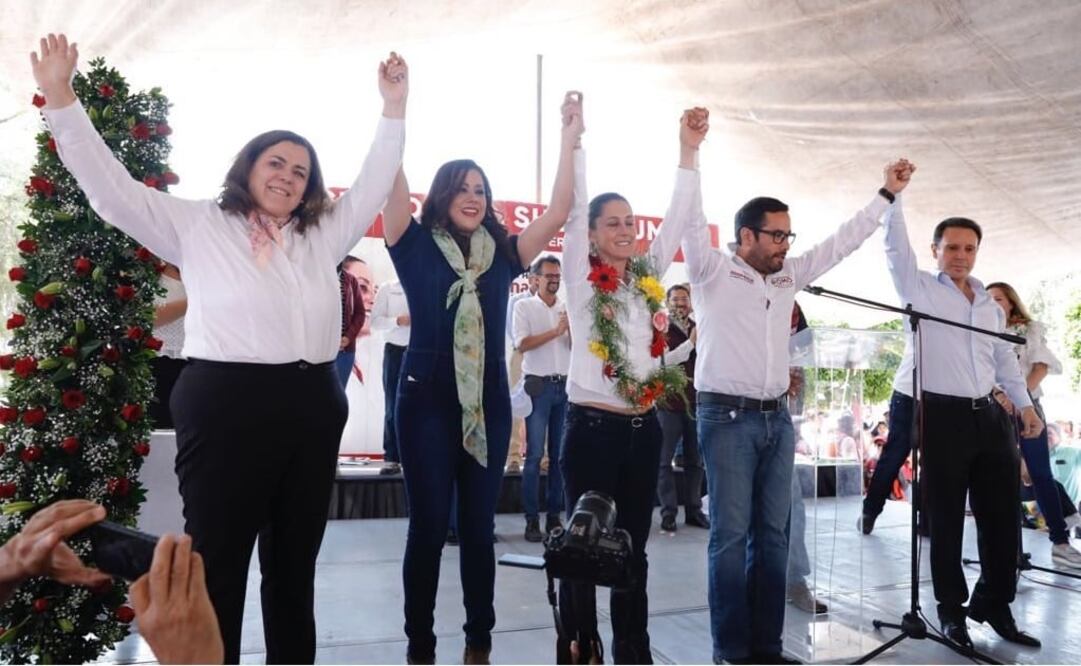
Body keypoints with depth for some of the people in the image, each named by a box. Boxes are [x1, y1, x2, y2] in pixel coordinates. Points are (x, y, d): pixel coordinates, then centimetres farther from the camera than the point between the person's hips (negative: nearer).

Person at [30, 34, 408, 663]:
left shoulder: (322, 236, 17)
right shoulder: (199, 225, 8)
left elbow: (374, 185, 22)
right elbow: (112, 186, 6)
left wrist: (395, 105, 19)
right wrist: (61, 98, -1)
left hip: (313, 407, 5)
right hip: (225, 405, -4)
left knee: (295, 561, 15)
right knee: (216, 560, 1)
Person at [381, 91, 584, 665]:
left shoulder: (503, 254, 7)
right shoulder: (417, 248, 1)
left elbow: (558, 213, 2)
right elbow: (394, 187, -10)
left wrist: (570, 137, -1)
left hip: (489, 402, 3)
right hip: (426, 399, -2)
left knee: (479, 526, 10)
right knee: (428, 525, 3)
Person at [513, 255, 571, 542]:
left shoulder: (569, 308, 12)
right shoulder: (524, 306, 2)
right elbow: (522, 344, -10)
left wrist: (572, 328, -13)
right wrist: (555, 332, -14)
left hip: (565, 385, 4)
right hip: (538, 385, -4)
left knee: (560, 454, 6)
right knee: (534, 454, -5)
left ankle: (554, 515, 14)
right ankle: (532, 518, 1)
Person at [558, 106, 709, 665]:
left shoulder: (649, 275, 11)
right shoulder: (581, 277, -2)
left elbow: (680, 215, 9)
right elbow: (573, 205, -10)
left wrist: (689, 148, 4)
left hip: (643, 427, 5)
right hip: (592, 426, -5)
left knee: (633, 547, 12)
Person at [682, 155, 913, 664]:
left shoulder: (788, 277, 15)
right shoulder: (713, 272, -3)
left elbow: (842, 242, 20)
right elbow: (691, 221, -15)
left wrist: (887, 193, 20)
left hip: (777, 418, 7)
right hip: (727, 417, -6)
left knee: (773, 534, 8)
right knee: (731, 535, -4)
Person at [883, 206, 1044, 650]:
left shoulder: (991, 305, 19)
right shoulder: (921, 289, 3)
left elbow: (1005, 359, 23)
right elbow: (896, 247, -9)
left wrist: (1025, 405, 17)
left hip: (989, 416, 6)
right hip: (943, 416, -5)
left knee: (1003, 515, 9)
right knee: (947, 518, 3)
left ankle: (994, 605, 25)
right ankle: (952, 610, 16)